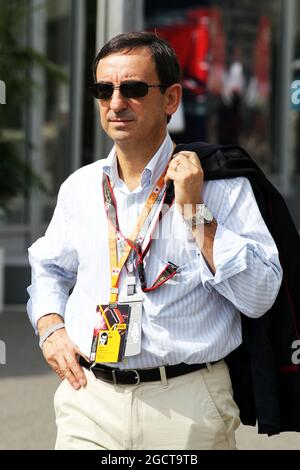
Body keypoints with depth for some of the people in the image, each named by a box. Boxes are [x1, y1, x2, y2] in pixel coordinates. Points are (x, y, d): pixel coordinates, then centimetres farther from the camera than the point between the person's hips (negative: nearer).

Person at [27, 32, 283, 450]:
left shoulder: (222, 187, -4)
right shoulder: (79, 188, 10)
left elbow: (259, 297, -11)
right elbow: (50, 269, 25)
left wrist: (196, 213, -15)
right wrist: (50, 326, 7)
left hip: (187, 406, -3)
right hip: (90, 397, 3)